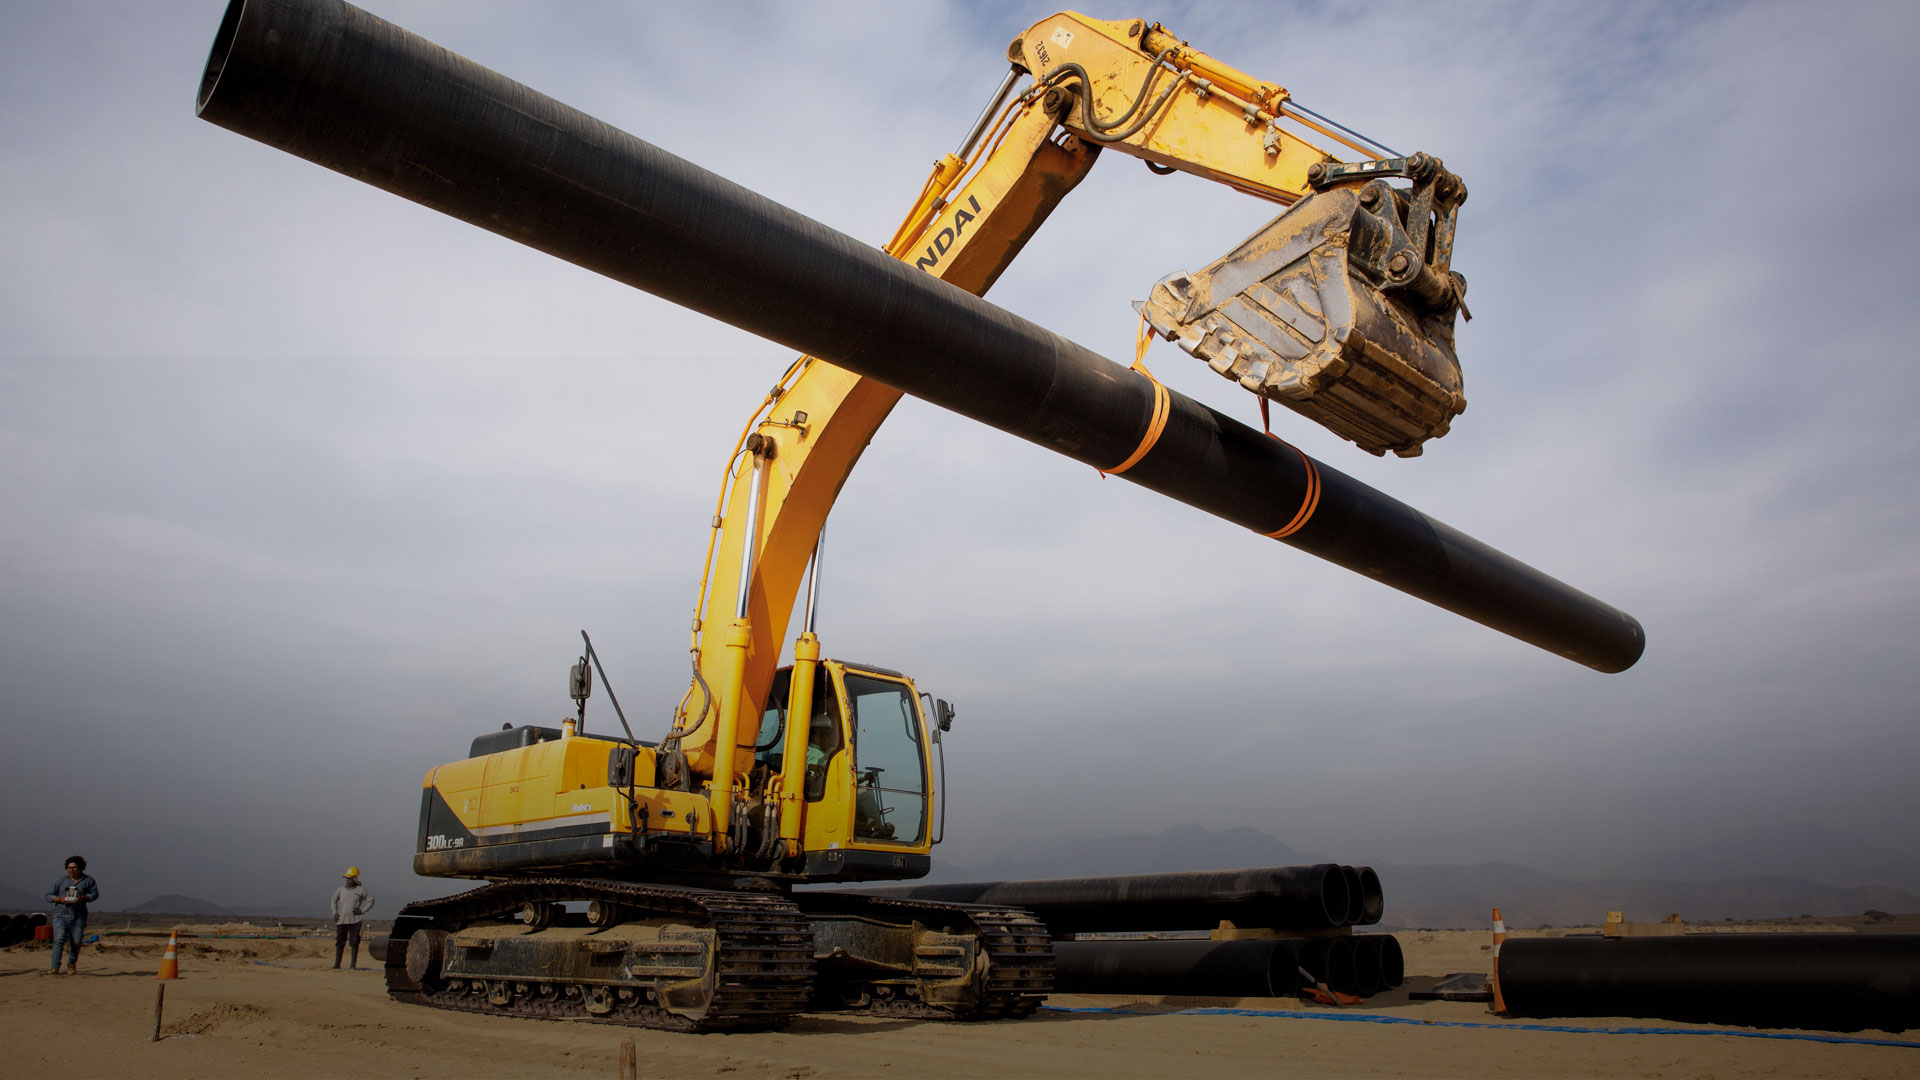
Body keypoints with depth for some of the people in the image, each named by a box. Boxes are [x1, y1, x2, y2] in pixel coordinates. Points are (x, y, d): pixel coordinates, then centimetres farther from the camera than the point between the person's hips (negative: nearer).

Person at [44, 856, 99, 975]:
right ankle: (55, 967, -16)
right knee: (59, 939, -15)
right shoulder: (61, 881, 8)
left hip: (78, 916, 0)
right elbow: (48, 896, 8)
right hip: (61, 915, 0)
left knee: (76, 942, 2)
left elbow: (95, 894, 7)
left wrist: (83, 898, -12)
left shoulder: (88, 880, 8)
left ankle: (72, 964, 24)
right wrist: (60, 899, -12)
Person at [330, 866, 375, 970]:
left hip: (355, 921, -2)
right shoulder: (340, 890, 8)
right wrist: (334, 913, 10)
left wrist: (362, 910, -4)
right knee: (339, 943, 5)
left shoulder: (361, 890, 1)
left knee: (354, 943, -1)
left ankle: (353, 964, 4)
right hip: (341, 920, 2)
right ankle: (337, 964, 14)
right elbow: (334, 900, 22)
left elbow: (371, 900, 7)